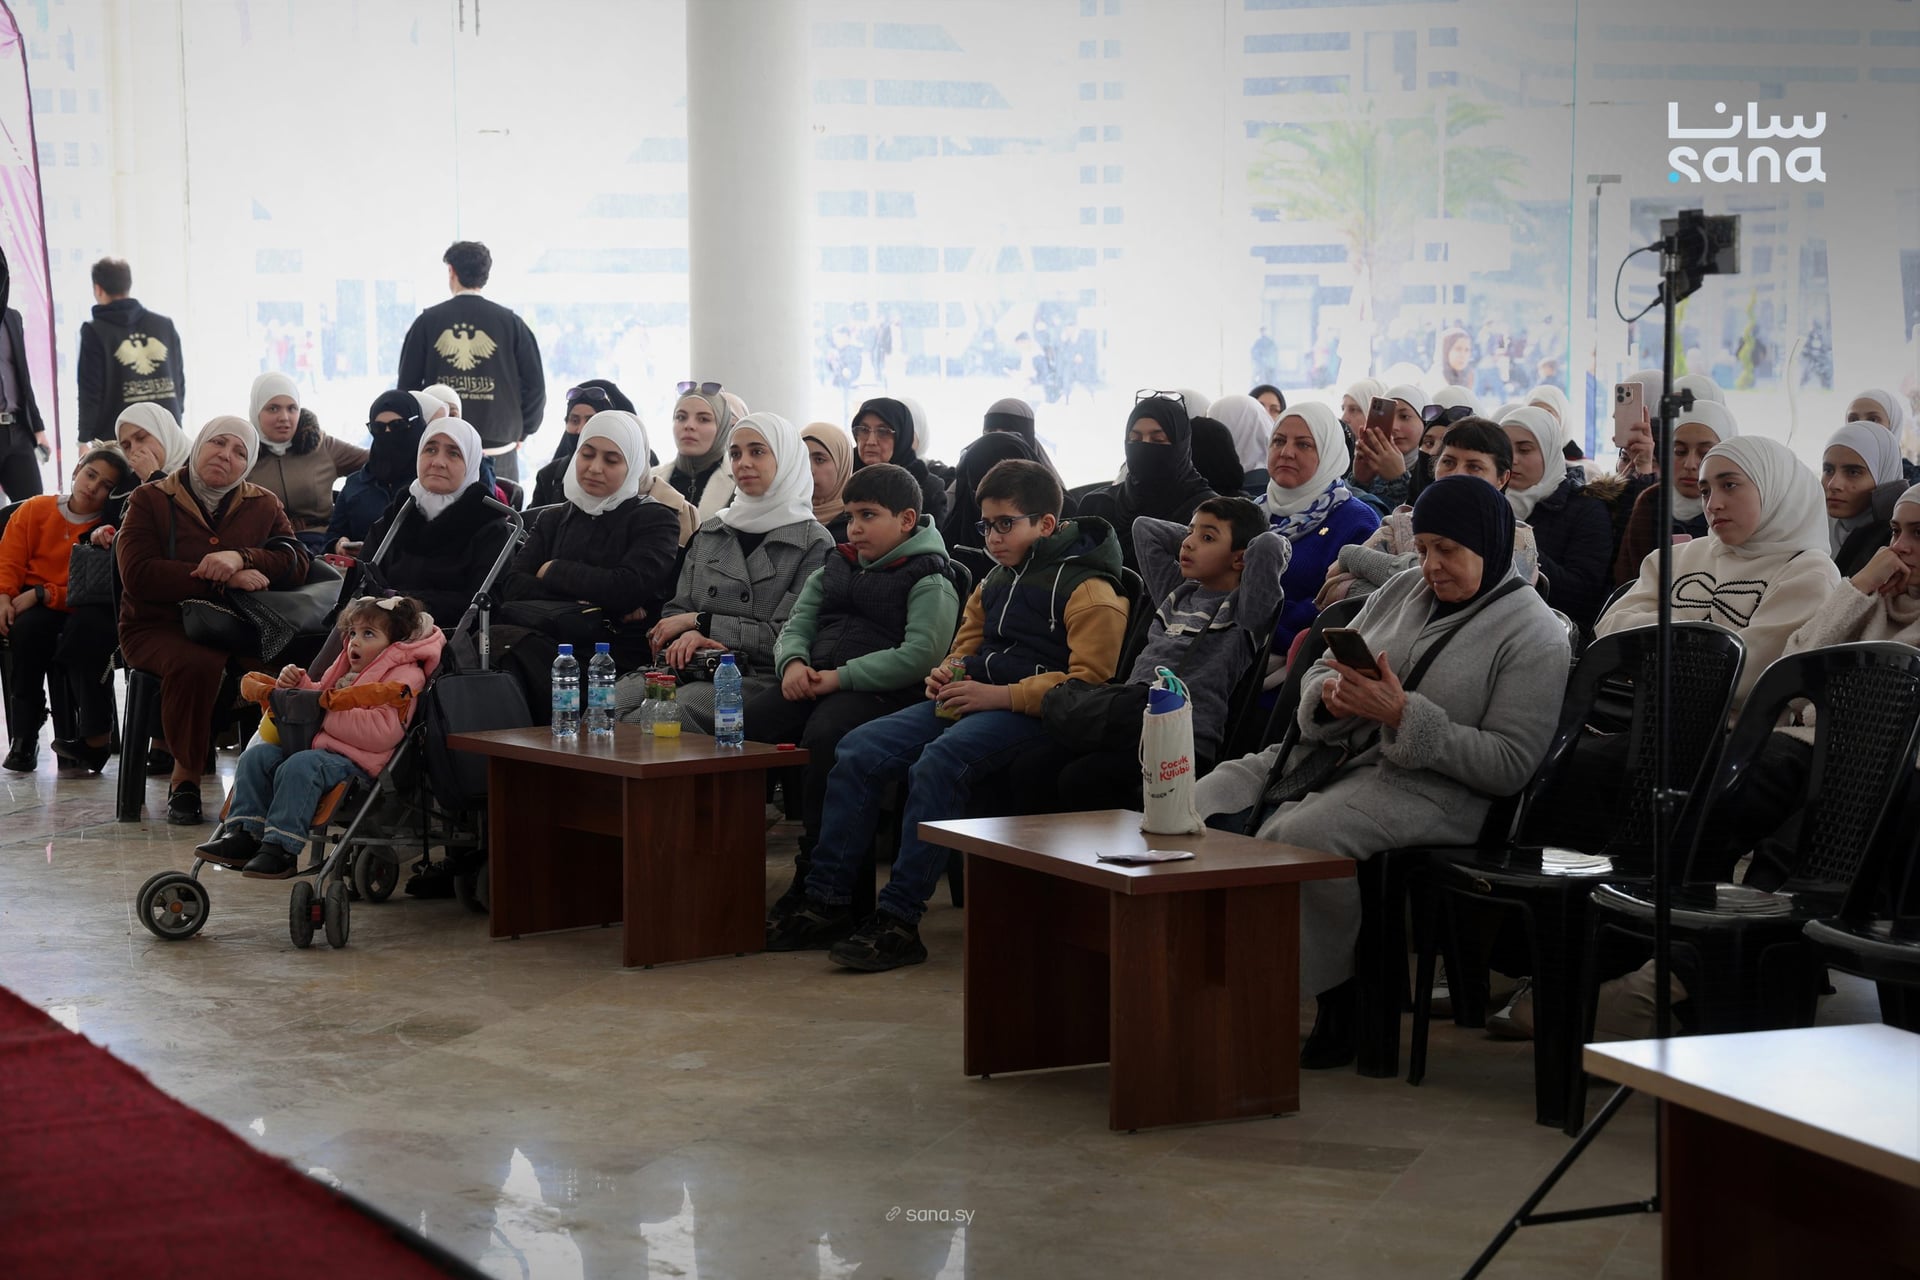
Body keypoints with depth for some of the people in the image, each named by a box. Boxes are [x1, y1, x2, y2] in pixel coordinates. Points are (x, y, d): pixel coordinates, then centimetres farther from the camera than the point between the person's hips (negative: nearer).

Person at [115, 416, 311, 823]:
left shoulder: (263, 506, 14)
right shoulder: (151, 500, 3)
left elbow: (296, 562, 1)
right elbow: (139, 574, -11)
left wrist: (241, 558, -19)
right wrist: (225, 580, -16)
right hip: (159, 626, -3)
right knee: (197, 663, -38)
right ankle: (184, 778, -18)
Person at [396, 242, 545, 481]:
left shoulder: (427, 321, 2)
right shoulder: (510, 322, 1)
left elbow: (407, 384, 5)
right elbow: (535, 385, 3)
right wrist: (521, 432, 16)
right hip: (498, 450, 0)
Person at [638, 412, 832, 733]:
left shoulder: (813, 543, 3)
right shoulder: (710, 533, 21)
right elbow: (676, 611, 18)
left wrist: (701, 622, -4)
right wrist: (688, 636, -9)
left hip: (760, 678, -5)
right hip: (694, 668, 5)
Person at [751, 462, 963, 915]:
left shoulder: (928, 580, 0)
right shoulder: (838, 567, 24)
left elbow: (920, 654, -14)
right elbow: (798, 622, 22)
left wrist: (841, 677, -18)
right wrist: (793, 661, -3)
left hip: (881, 691, -7)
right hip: (814, 682, 7)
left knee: (825, 734, -36)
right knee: (747, 721, -19)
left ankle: (816, 873, -27)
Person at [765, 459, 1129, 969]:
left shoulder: (1089, 590, -4)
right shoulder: (995, 583, 24)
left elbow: (1088, 680, -15)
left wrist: (1002, 696, -20)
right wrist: (946, 674, 12)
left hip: (1027, 712, -9)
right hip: (969, 700, 9)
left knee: (937, 763, -35)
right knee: (857, 750, -11)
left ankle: (898, 921, -33)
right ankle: (826, 904, -10)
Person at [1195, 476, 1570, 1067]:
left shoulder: (1534, 635, -5)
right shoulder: (1402, 592, 17)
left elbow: (1511, 764, -12)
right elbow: (1319, 672, 20)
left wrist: (1403, 715, -20)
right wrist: (1330, 696, -7)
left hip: (1433, 786, -7)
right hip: (1336, 751, 7)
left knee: (1295, 835, -34)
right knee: (1205, 804, -16)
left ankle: (1337, 998, -17)